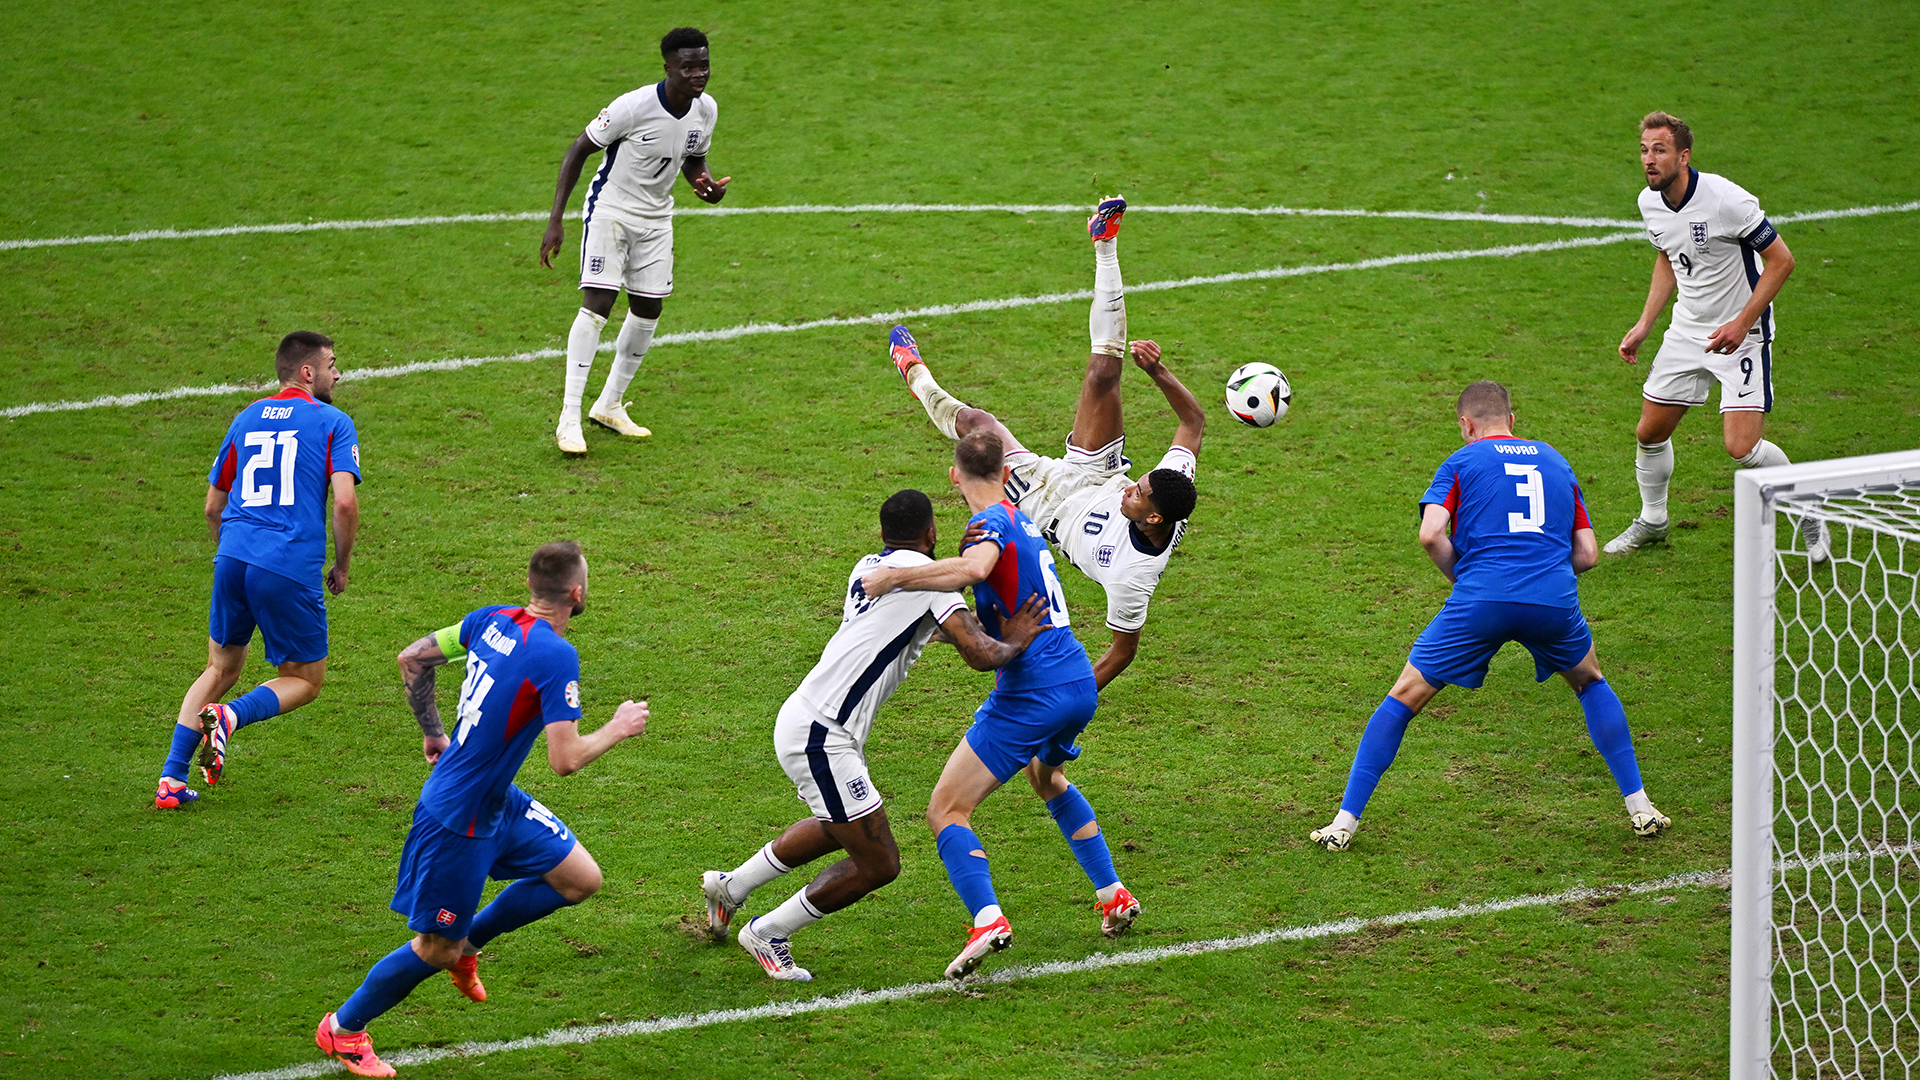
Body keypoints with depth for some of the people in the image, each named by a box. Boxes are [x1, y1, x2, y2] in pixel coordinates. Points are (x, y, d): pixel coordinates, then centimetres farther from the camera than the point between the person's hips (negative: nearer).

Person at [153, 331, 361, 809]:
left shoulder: (247, 419, 19)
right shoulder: (333, 423, 3)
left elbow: (213, 506, 22)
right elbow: (345, 501, -10)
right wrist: (343, 565, 5)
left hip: (234, 558, 5)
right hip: (292, 570, -5)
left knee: (222, 668, 22)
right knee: (305, 681, 13)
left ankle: (171, 779, 10)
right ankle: (230, 716, -15)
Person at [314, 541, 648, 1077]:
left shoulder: (491, 620, -2)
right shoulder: (557, 656, -26)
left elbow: (412, 659, 9)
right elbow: (566, 759, -27)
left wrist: (433, 732, 20)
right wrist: (618, 729, -10)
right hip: (458, 820, -9)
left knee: (581, 879, 13)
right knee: (435, 949, 7)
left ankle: (466, 944, 27)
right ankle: (342, 1029, 25)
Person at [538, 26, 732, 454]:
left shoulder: (706, 110, -6)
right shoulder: (634, 106, -26)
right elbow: (578, 151, -16)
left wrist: (705, 183, -12)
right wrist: (555, 221, -19)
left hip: (656, 218, 6)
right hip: (610, 210, -6)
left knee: (648, 310, 8)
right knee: (596, 306, -16)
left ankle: (609, 405, 26)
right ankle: (569, 419, -15)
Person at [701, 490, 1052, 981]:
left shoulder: (867, 568, 14)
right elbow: (981, 655, -12)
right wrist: (1014, 642, 5)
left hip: (805, 718, 9)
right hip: (820, 735, -9)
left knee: (839, 827, 34)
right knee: (878, 863, -1)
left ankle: (730, 886, 45)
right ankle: (768, 934, 11)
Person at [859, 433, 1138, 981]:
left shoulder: (992, 523, -12)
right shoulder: (1022, 520, 16)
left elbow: (973, 568, -36)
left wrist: (895, 577, -31)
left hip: (1031, 694, -9)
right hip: (1079, 683, 9)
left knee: (946, 811, -9)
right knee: (1047, 779, 38)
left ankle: (988, 919, -30)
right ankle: (1114, 897, 37)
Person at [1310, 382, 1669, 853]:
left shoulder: (1462, 461, 13)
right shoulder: (1554, 461, 24)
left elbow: (1431, 534, -4)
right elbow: (1587, 554, 18)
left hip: (1480, 601, -3)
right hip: (1554, 599, 3)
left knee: (1403, 698, 11)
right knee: (1590, 682, 31)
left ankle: (1345, 821, 7)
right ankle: (1639, 807, 25)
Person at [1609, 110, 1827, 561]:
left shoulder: (1727, 199, -24)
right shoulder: (1650, 203, -3)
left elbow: (1781, 260, -17)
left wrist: (1741, 324, -23)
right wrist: (1644, 325, 12)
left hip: (1741, 335, -6)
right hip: (1687, 331, 6)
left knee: (1742, 447, -16)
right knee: (1650, 433, 9)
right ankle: (1652, 521, 35)